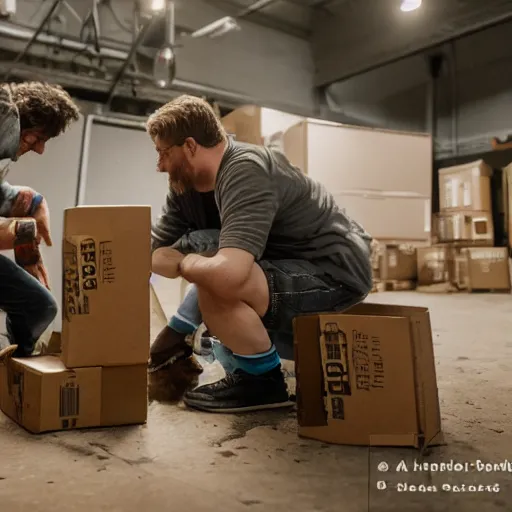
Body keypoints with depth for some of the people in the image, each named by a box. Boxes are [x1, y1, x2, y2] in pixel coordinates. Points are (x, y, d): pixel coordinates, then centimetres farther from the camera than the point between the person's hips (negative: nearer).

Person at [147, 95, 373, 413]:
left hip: (336, 273, -9)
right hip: (297, 263, 10)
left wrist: (185, 262, -16)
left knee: (216, 282, -29)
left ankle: (264, 380, -7)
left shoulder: (246, 172, -24)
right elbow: (153, 253, 10)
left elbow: (228, 272, -36)